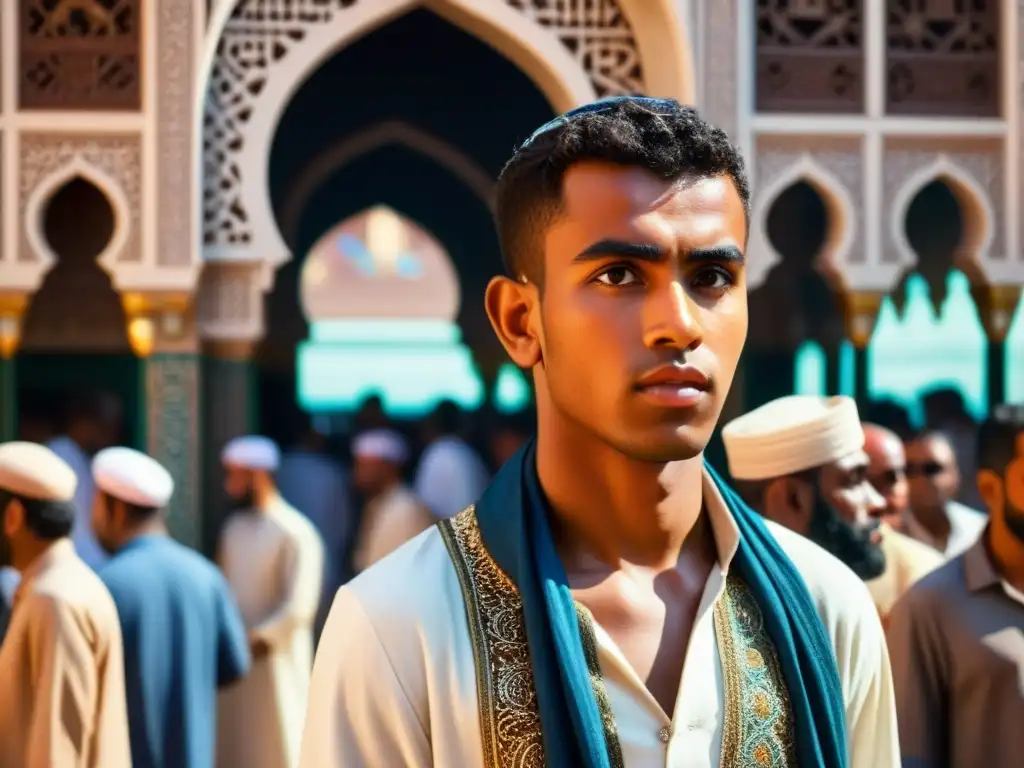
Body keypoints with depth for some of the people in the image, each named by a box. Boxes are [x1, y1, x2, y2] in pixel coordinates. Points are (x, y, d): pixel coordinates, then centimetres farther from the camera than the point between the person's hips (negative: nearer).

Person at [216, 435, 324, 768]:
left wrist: (255, 641, -17)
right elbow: (226, 587, 13)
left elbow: (299, 606, -18)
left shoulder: (295, 532, -14)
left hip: (274, 662, -7)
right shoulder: (234, 526, 10)